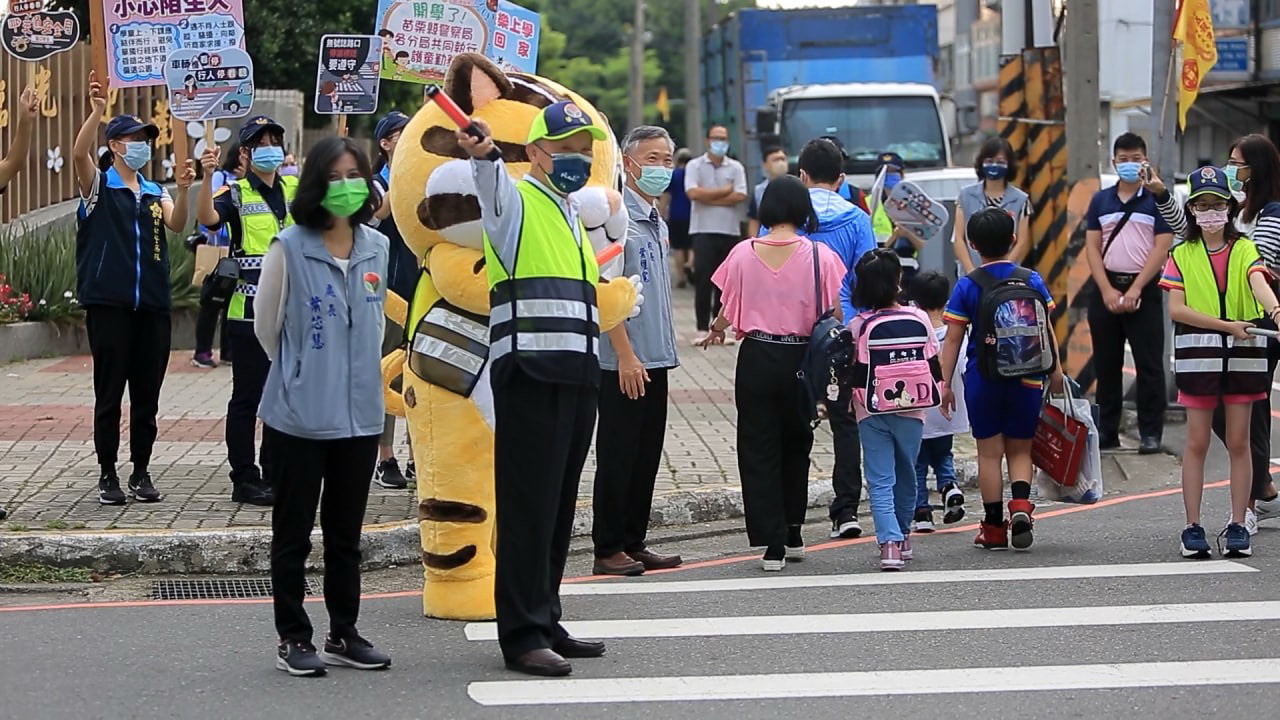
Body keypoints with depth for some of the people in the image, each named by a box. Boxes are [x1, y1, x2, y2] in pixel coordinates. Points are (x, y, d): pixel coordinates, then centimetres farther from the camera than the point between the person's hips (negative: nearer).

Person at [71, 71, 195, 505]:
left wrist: (183, 190, -20)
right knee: (109, 392, -1)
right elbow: (79, 154, -18)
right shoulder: (98, 185, 2)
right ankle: (108, 475, 6)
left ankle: (141, 472, 16)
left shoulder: (154, 193, 15)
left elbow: (177, 224, -2)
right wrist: (97, 109, -32)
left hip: (152, 305, 5)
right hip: (108, 302, -4)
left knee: (147, 392, 7)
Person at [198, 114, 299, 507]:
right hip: (250, 311, -5)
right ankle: (244, 478, 5)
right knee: (247, 397, 0)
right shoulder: (236, 194, -4)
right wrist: (207, 177, -36)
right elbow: (208, 218, -22)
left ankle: (274, 474, 20)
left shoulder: (297, 190, 12)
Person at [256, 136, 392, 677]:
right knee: (294, 531, 4)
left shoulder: (376, 247, 5)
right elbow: (266, 323, 1)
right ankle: (292, 638, 12)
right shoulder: (290, 248, -10)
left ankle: (343, 634, 21)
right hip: (300, 414, -5)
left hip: (360, 413, 5)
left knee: (346, 532, 13)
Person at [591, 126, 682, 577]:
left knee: (647, 455, 11)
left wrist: (666, 350, 18)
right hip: (623, 362, -9)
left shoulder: (657, 223, 16)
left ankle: (634, 544, 18)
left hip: (654, 360, 9)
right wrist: (626, 355, -20)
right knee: (617, 455, -3)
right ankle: (608, 550, 3)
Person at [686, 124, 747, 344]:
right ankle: (702, 329, -3)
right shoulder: (695, 166, 4)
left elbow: (740, 196, -5)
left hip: (730, 231, 2)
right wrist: (725, 191, -5)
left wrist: (708, 198, -8)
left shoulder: (736, 168, 8)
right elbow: (693, 193, -11)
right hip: (703, 230, -2)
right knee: (703, 280, -7)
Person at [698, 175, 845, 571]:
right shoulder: (819, 256, -7)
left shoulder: (743, 254, -5)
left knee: (759, 450, 6)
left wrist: (715, 329, 23)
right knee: (795, 447, 19)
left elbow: (729, 311, 1)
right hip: (801, 358, 0)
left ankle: (772, 543, 0)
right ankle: (792, 534, 26)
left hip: (756, 357, 0)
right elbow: (833, 316, -6)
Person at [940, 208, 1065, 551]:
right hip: (1026, 378, 1)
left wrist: (945, 382, 1)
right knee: (1020, 449, 13)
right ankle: (1020, 503, -12)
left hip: (982, 378, -1)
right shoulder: (1031, 280, 0)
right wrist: (1055, 371, 8)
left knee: (989, 451, 7)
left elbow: (953, 339, -4)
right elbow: (1045, 330, 1)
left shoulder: (967, 287, -4)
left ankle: (994, 526, 8)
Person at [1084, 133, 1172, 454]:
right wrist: (1107, 291, -6)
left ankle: (1151, 433, -2)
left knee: (1149, 364, -4)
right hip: (1106, 288, 4)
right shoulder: (1100, 200, 11)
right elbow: (1092, 247, 6)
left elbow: (1162, 247, -6)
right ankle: (1107, 433, 12)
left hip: (1144, 290, -3)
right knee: (1106, 364, 6)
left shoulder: (1157, 199, 1)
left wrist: (1135, 290, -13)